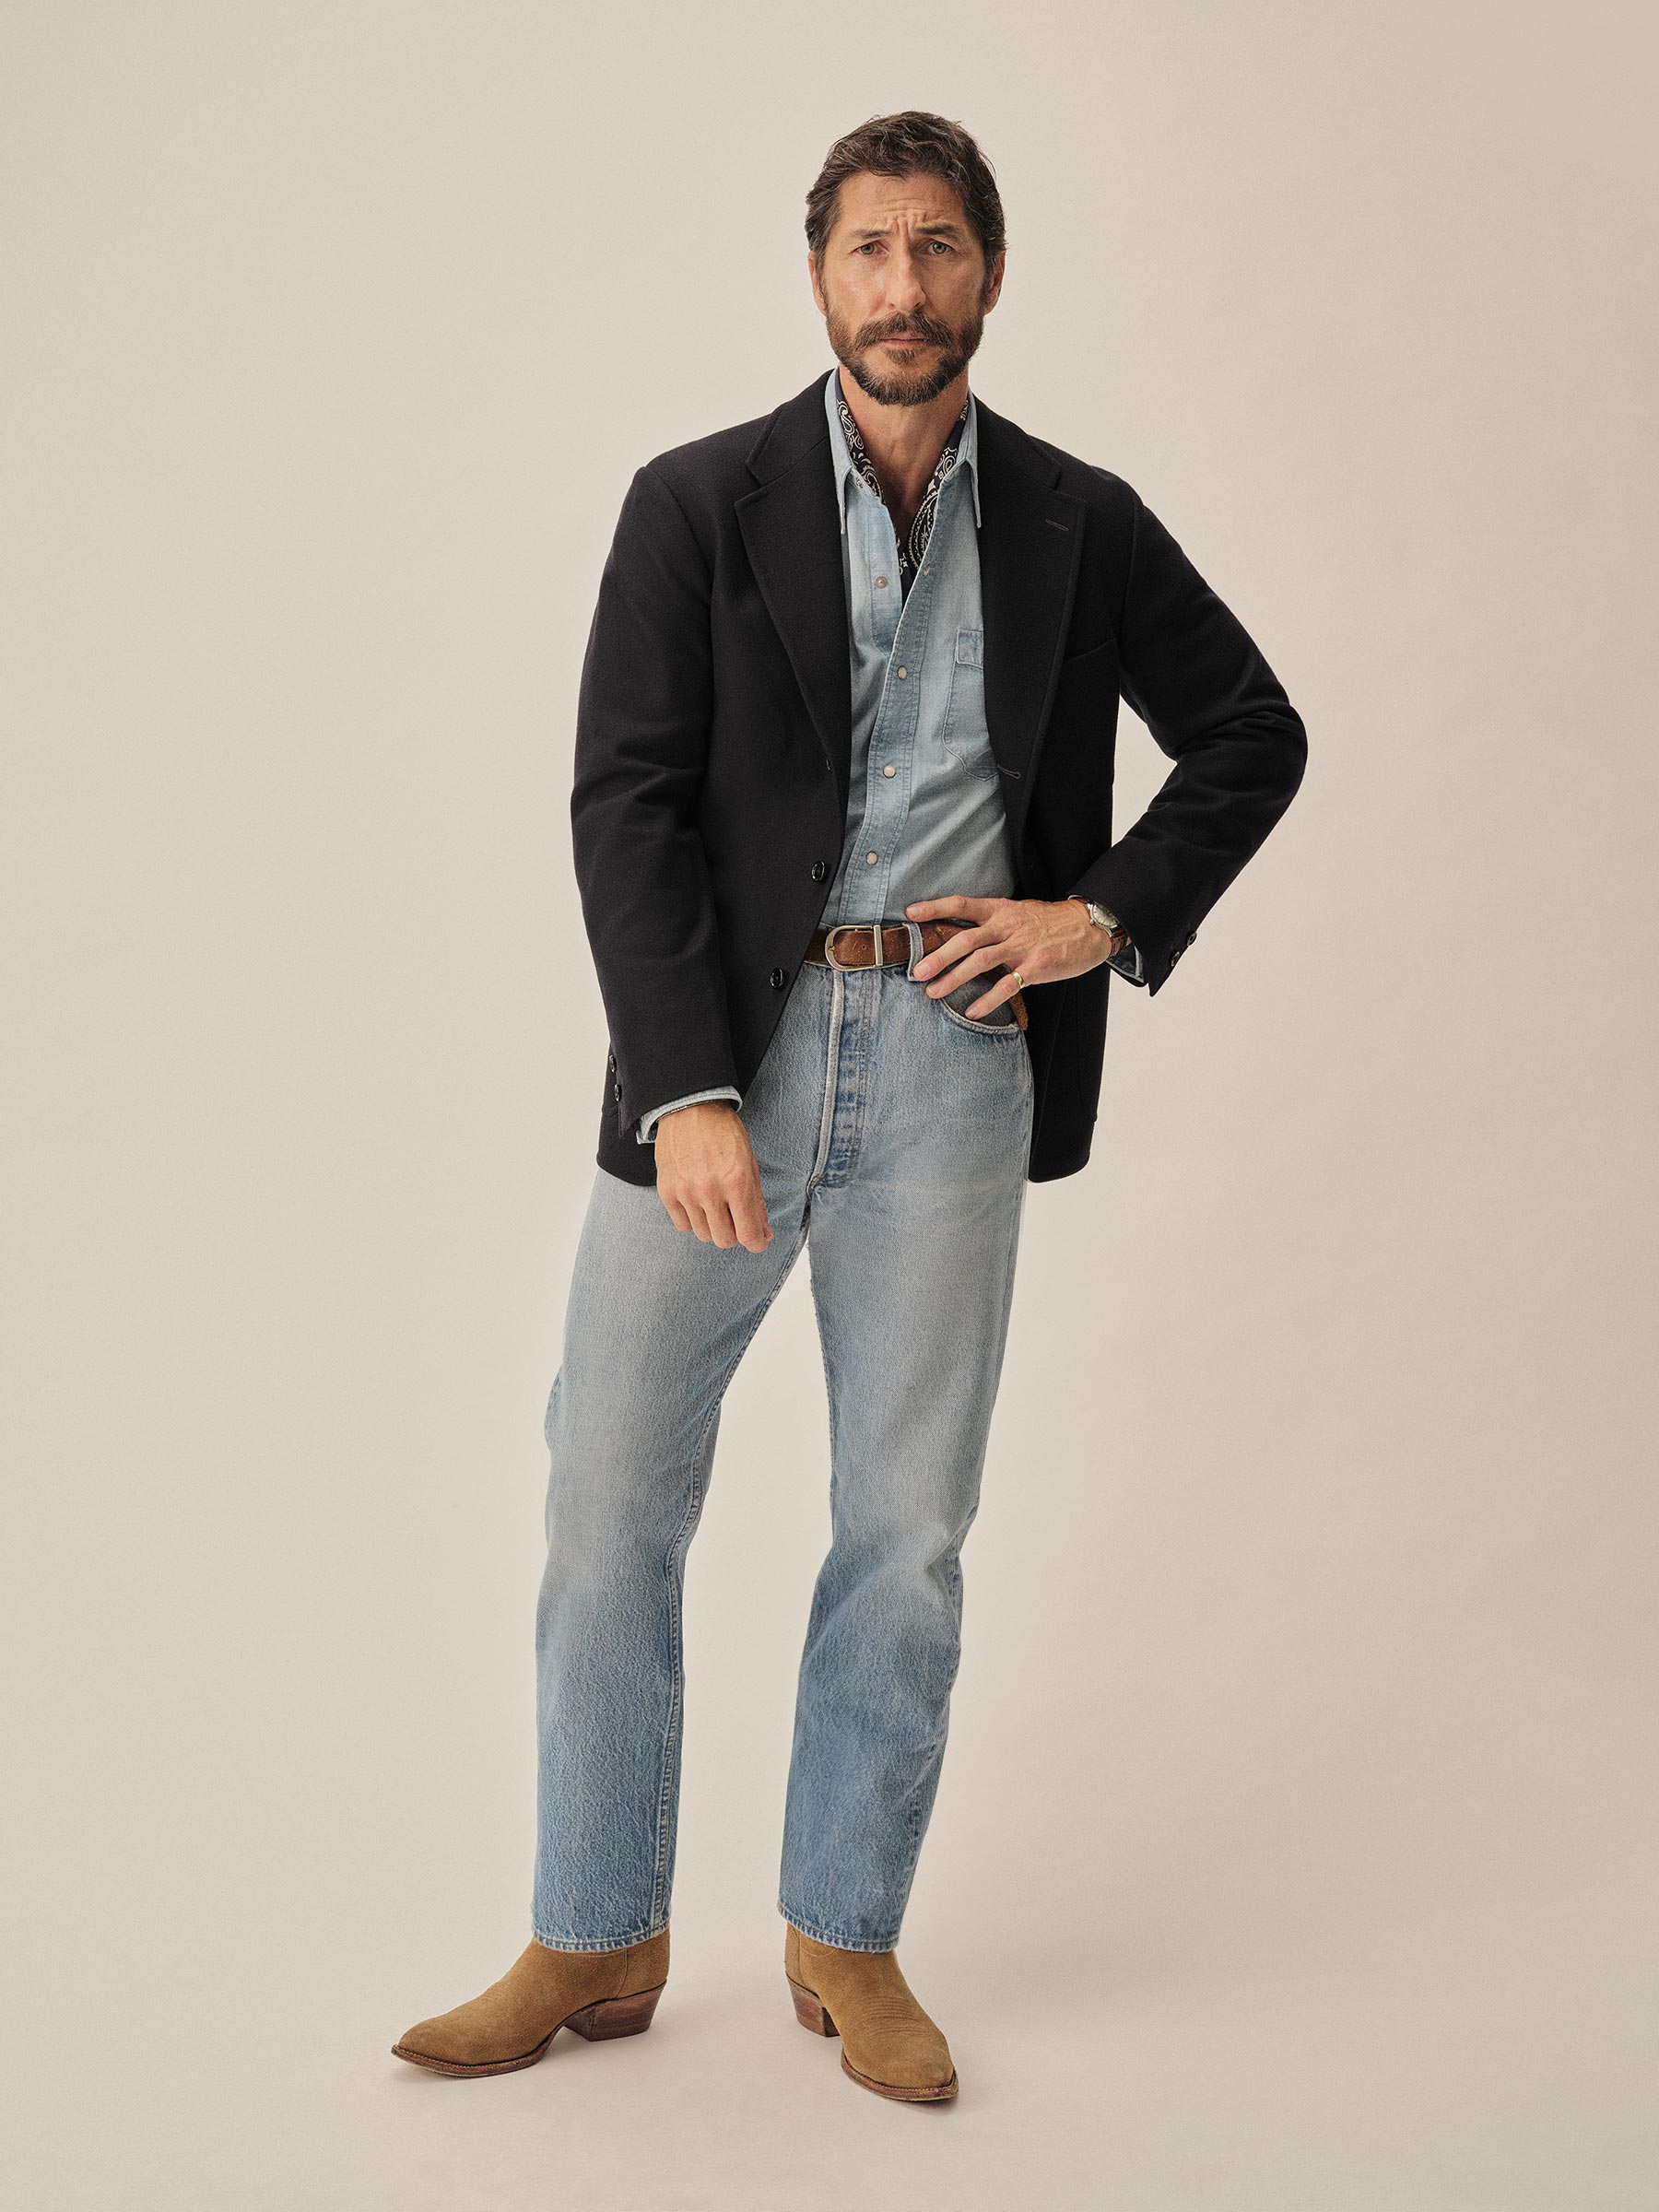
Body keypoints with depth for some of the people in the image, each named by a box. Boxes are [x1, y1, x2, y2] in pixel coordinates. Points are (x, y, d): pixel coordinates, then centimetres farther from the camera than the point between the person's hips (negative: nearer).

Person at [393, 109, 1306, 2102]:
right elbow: (625, 804, -5)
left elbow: (1253, 734, 18)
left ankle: (846, 1939, 24)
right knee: (611, 1504, 2)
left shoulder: (1078, 523, 8)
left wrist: (1109, 913, 2)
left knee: (907, 1529, 7)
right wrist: (686, 1091, -15)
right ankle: (593, 1944, 18)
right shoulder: (698, 504, 2)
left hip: (952, 1058, 1)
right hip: (720, 1047, -1)